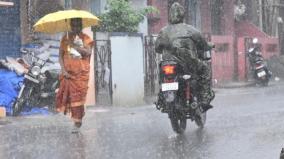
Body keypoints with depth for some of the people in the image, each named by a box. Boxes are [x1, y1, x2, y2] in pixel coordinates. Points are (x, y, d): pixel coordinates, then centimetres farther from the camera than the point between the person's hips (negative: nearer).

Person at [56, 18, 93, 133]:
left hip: (81, 73, -2)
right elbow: (60, 55, 4)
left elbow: (88, 52, -13)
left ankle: (77, 123, -1)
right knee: (68, 95, -1)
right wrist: (63, 70, -8)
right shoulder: (65, 38, 7)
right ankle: (77, 119, 17)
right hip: (68, 73, 2)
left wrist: (74, 45, -20)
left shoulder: (85, 38, 3)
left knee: (78, 97, -5)